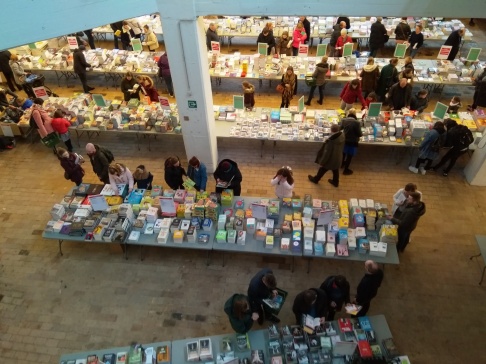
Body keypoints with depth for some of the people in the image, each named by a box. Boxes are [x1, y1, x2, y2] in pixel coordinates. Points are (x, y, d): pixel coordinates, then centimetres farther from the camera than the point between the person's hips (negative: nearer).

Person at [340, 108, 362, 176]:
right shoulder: (356, 122, -27)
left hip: (345, 140, 5)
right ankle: (346, 170, 23)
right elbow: (359, 134, -19)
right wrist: (362, 134, 4)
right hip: (353, 142, -4)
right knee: (349, 155, 11)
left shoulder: (344, 120, -12)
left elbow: (340, 128, 7)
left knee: (344, 152, 28)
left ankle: (342, 163, 51)